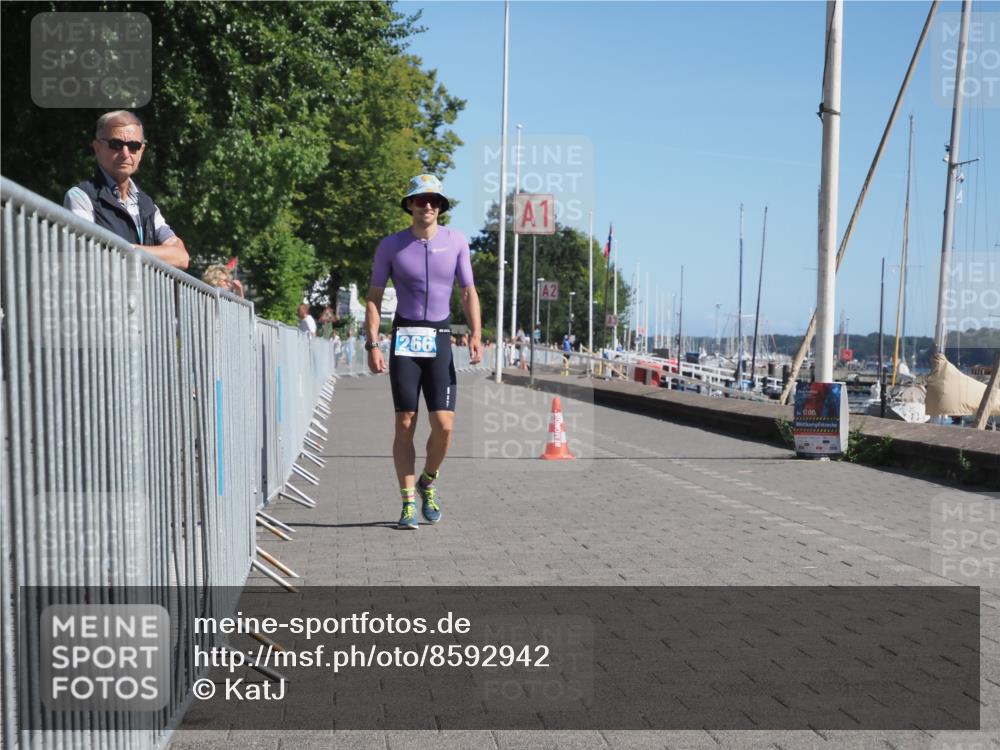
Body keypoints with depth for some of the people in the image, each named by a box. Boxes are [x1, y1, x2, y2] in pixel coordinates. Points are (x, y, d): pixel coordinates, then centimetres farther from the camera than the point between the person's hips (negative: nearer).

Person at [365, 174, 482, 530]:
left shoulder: (456, 241, 6)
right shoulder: (391, 245, 1)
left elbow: (469, 291, 9)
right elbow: (374, 297, 5)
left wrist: (476, 334, -5)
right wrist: (372, 344, -5)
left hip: (440, 339, 1)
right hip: (404, 339, -1)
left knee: (443, 425, -7)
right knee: (405, 425, -4)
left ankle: (428, 482, 21)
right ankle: (408, 503, 5)